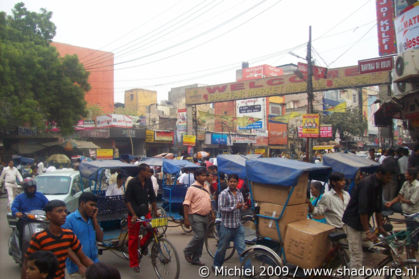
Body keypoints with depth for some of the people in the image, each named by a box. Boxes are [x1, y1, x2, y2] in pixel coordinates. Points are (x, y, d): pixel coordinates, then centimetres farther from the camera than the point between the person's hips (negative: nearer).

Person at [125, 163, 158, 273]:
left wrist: (155, 212, 8)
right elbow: (127, 200, -14)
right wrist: (134, 215, -21)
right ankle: (134, 264, 16)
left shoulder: (148, 181, 0)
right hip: (134, 214, -4)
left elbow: (152, 197, 8)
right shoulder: (132, 182, -14)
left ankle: (143, 244, 15)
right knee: (133, 239, 2)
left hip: (145, 212, 4)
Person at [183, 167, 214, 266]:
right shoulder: (192, 188, -12)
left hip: (205, 216, 7)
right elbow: (186, 204, -14)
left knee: (202, 238, 10)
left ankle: (195, 259, 21)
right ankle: (187, 251, 12)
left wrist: (212, 213, 17)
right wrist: (186, 219, -18)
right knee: (199, 236, -13)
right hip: (196, 217, -7)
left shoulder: (206, 187, 11)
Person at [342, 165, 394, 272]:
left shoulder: (378, 185, 6)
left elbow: (378, 208, 15)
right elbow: (362, 210, -26)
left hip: (362, 222, 9)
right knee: (356, 255, -8)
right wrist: (368, 231, -24)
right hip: (352, 223, -9)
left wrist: (380, 226, 19)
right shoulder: (366, 184, -23)